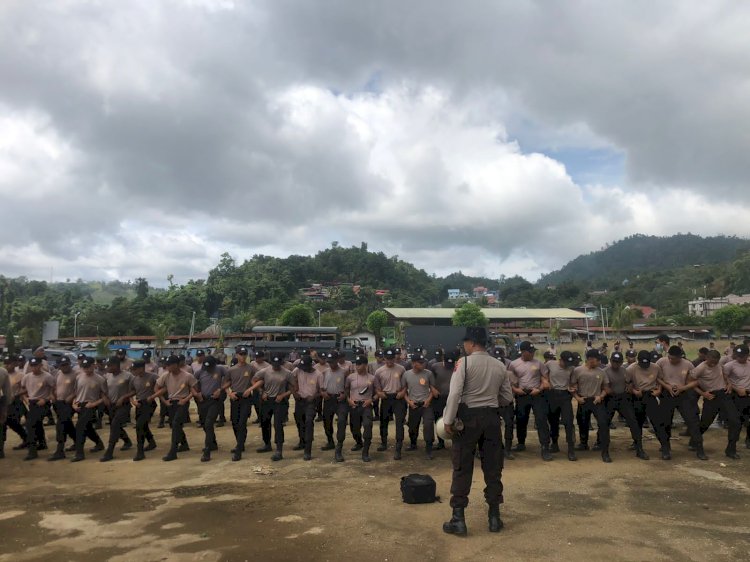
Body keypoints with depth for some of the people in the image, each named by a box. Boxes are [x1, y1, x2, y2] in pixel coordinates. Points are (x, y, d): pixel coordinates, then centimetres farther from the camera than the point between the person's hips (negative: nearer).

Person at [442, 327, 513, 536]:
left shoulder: (464, 362, -9)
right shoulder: (500, 366, 5)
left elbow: (455, 393, -17)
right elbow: (507, 398, 10)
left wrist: (448, 421, -13)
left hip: (469, 416, -4)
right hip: (492, 417, 4)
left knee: (462, 467, 3)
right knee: (493, 467, 13)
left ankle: (458, 518, 6)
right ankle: (494, 516, 21)